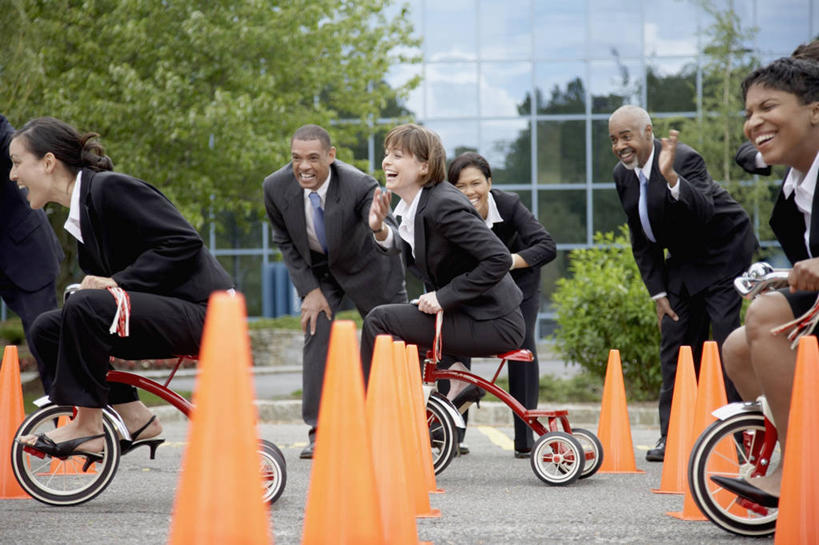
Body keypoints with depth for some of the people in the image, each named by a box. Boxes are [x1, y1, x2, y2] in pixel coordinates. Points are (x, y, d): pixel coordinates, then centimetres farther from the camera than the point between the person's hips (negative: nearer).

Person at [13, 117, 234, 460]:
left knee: (86, 306, -29)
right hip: (160, 314, 10)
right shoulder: (80, 212, 14)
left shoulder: (112, 187, -15)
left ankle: (87, 428, -17)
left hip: (199, 311, -10)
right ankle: (132, 418, 0)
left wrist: (118, 282, -21)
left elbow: (183, 242, -20)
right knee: (47, 329, 2)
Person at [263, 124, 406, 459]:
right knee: (316, 335, -11)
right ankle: (318, 432, -7)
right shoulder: (276, 188, -24)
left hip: (362, 263, -2)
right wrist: (309, 289, -12)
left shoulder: (360, 187, -36)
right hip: (315, 269, 2)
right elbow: (285, 242, -6)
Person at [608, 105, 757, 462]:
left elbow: (704, 212, -40)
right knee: (675, 343, 3)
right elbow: (642, 241, 7)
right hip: (683, 263, 7)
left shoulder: (684, 159, -24)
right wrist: (658, 293, 1)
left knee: (727, 341, -14)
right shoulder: (623, 175, -1)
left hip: (722, 255, -7)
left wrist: (671, 177, -54)